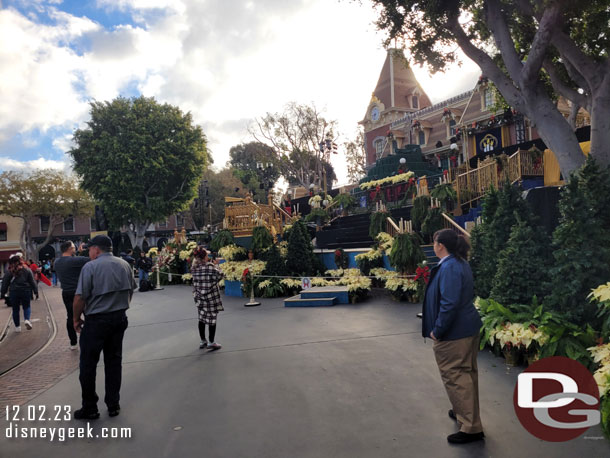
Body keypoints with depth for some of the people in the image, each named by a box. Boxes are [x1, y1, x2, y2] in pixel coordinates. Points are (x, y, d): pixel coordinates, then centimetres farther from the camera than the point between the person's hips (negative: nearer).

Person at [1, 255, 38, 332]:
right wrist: (36, 291, 6)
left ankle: (17, 327, 14)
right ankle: (27, 319, -12)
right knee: (26, 306, 14)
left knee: (15, 309, 10)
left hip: (13, 292, 0)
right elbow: (32, 281, 1)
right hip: (25, 291, 0)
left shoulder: (9, 272, -2)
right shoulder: (26, 270, 1)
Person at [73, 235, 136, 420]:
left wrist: (76, 319, -1)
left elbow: (80, 297, -15)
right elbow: (131, 291, 13)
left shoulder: (90, 267, -12)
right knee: (114, 361, 14)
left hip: (96, 320, -5)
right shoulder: (124, 265, 5)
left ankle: (89, 408, 16)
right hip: (120, 319, 6)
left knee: (88, 364, 8)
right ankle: (113, 405, 20)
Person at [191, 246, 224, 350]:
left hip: (199, 297, 6)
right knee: (212, 319, 5)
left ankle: (202, 341, 25)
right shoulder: (210, 266, -18)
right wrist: (216, 265, 3)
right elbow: (221, 275, -8)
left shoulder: (194, 267, -2)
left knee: (202, 319, 15)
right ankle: (211, 343, 12)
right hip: (211, 297, -6)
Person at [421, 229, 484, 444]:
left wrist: (437, 331, -18)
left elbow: (449, 304, -28)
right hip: (468, 327, 10)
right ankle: (465, 412, 39)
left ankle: (471, 427, 8)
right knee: (466, 373, 21)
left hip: (454, 332, -10)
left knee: (455, 377, 0)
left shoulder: (449, 268, -23)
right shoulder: (460, 263, 9)